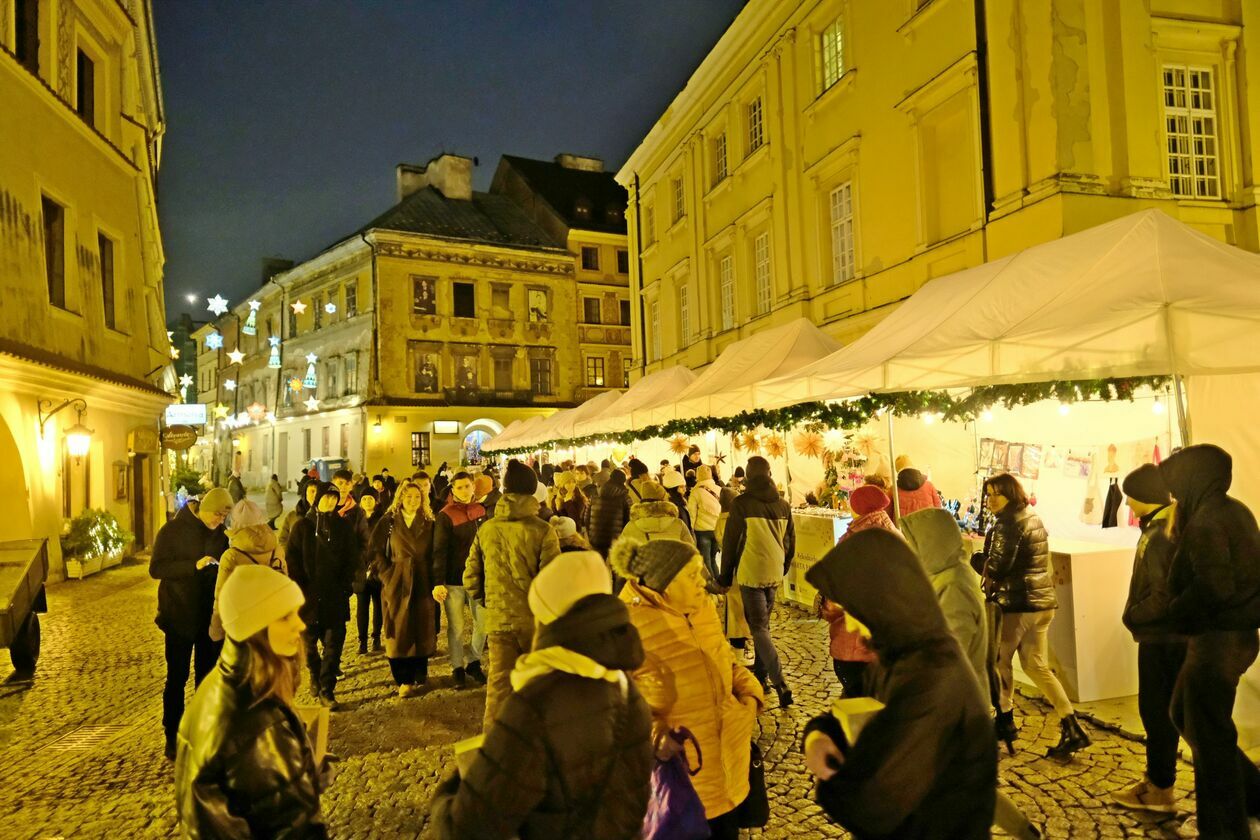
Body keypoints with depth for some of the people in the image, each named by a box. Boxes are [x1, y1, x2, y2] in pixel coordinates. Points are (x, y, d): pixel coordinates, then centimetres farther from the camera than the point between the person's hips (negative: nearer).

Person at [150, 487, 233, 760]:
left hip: (210, 615, 4)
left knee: (207, 676, 12)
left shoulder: (220, 533, 4)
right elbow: (156, 568, -13)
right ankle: (172, 738, 15)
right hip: (180, 617, -4)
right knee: (177, 678, 4)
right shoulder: (172, 530, -8)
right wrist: (194, 565, -25)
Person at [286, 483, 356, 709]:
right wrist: (299, 588, -7)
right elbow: (291, 559, 0)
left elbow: (351, 560, 7)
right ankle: (315, 677, 34)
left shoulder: (343, 527, 6)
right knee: (309, 642, 10)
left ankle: (327, 690, 3)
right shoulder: (302, 527, 3)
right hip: (308, 597, 0)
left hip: (335, 597, 0)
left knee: (333, 644, -4)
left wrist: (345, 586, -4)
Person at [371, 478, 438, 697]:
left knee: (422, 629, 6)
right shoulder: (388, 522, 1)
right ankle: (404, 680, 8)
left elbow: (435, 555, 8)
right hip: (397, 583, -2)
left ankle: (420, 674, 21)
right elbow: (376, 551, 0)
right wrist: (387, 575, -8)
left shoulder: (429, 523, 7)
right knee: (399, 631, 0)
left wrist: (435, 581, -1)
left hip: (423, 585, 2)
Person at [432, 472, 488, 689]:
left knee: (483, 623, 7)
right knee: (456, 627, 4)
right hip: (453, 580, -4)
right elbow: (439, 551, -14)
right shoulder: (445, 515, -10)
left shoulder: (481, 511, 5)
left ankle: (473, 662, 26)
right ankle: (458, 668, 20)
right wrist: (438, 582, -21)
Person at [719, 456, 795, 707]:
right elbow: (790, 541, 13)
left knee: (759, 627, -4)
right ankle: (761, 671, 28)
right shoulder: (783, 504, 6)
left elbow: (730, 542, -7)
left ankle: (780, 684, -14)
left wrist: (725, 575, 3)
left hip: (751, 573, -6)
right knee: (763, 622, 20)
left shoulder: (741, 504, -10)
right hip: (774, 573, 6)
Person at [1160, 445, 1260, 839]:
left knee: (1209, 736, 4)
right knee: (1185, 714, 22)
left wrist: (1176, 613, -12)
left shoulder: (1206, 522, -21)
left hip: (1217, 640, -10)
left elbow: (1213, 588, -27)